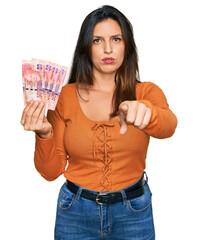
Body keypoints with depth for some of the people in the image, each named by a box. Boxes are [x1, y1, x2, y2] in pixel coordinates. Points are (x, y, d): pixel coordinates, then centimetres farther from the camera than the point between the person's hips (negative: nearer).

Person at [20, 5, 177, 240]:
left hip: (133, 212, 1)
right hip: (75, 213, 0)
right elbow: (51, 171, -4)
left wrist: (145, 112, -50)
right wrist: (45, 135, -23)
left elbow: (168, 126, -29)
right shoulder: (64, 96, -6)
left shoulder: (146, 92, -5)